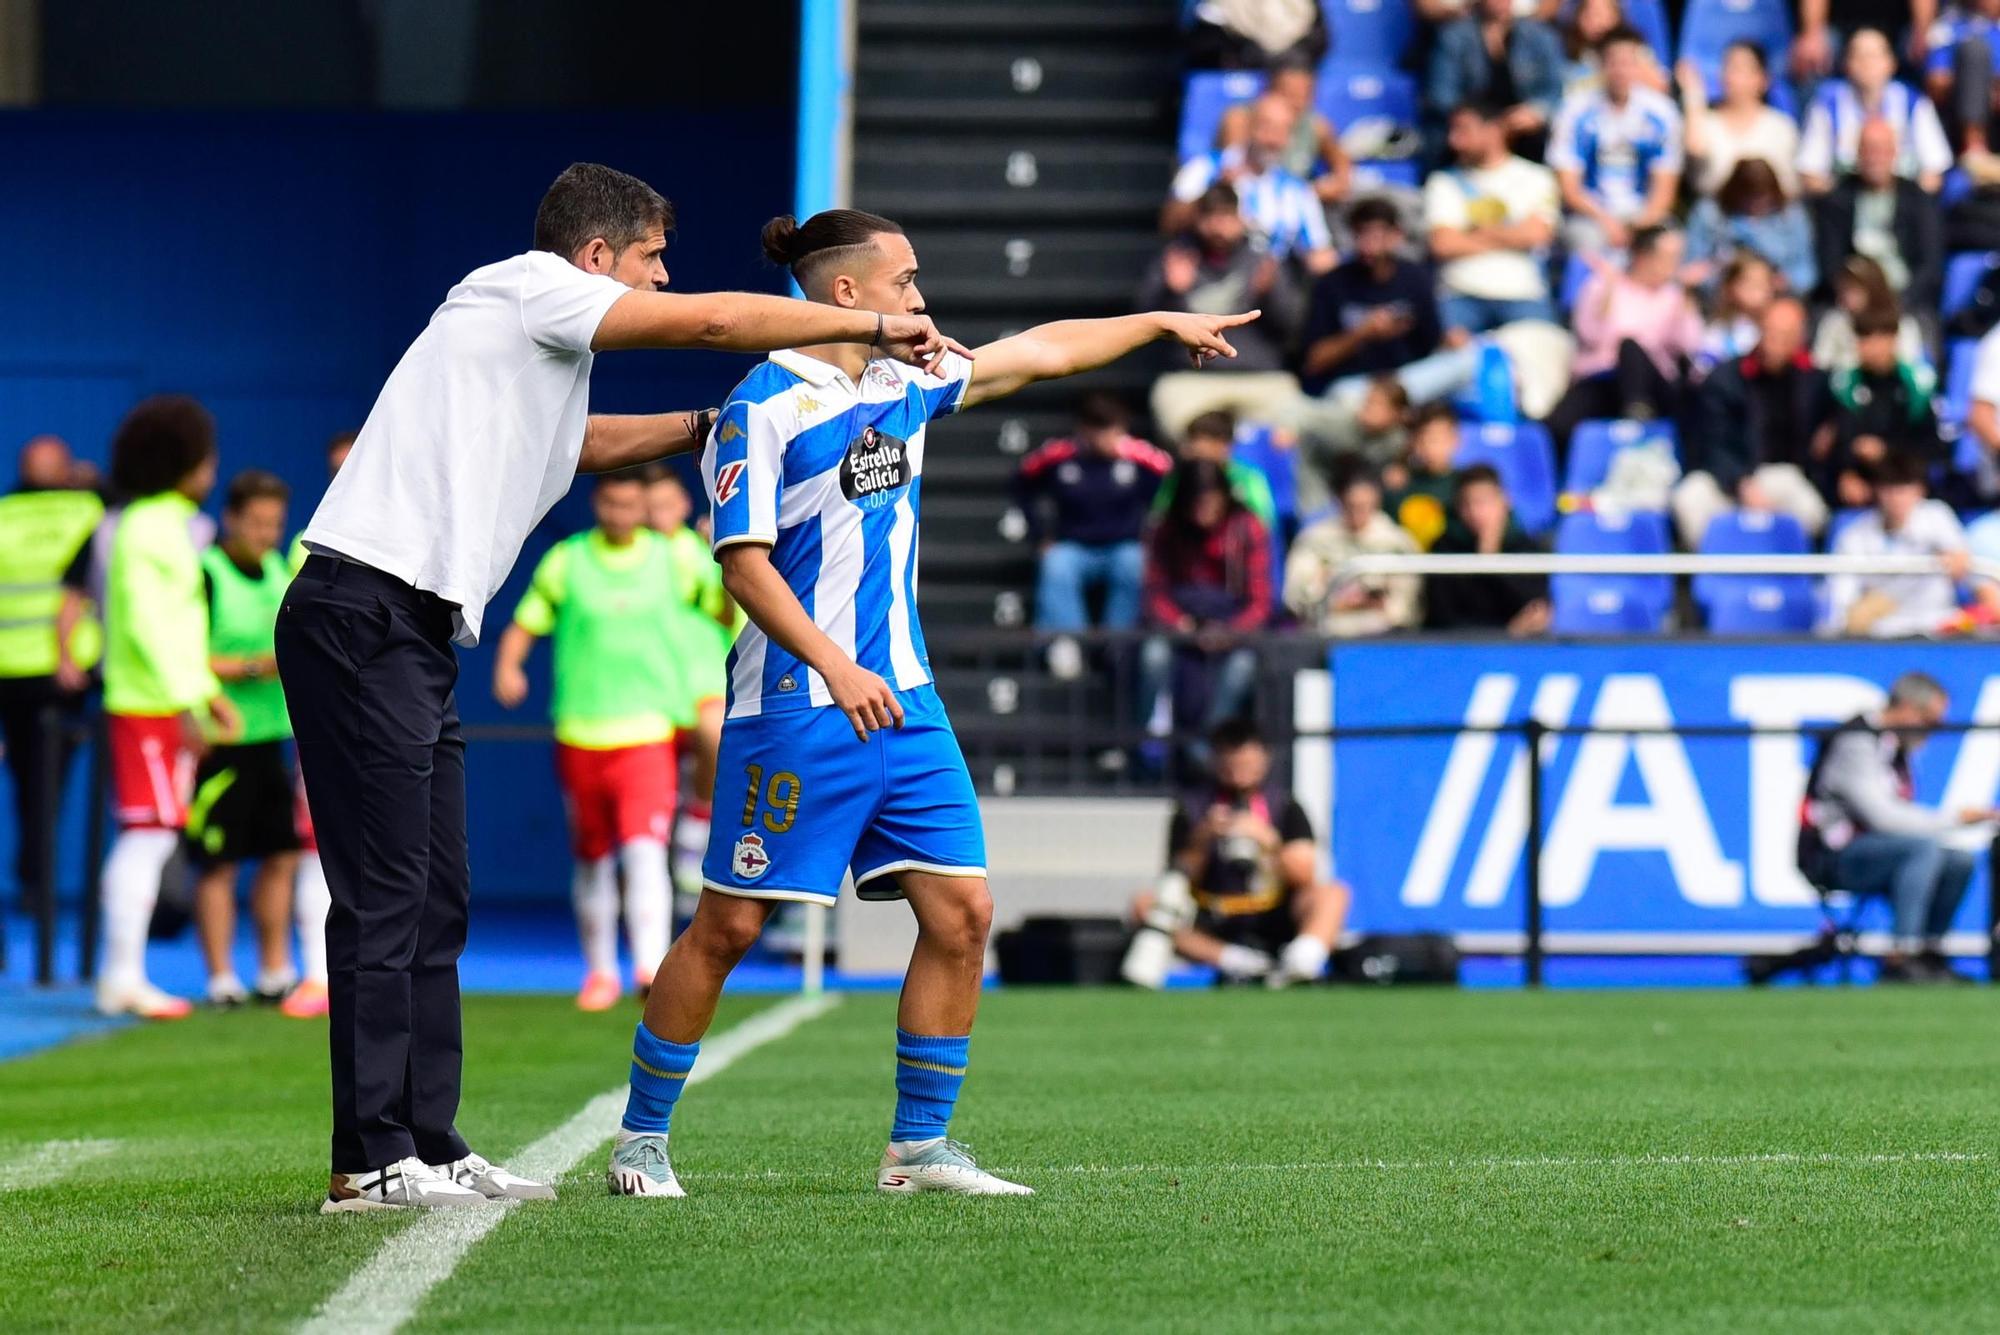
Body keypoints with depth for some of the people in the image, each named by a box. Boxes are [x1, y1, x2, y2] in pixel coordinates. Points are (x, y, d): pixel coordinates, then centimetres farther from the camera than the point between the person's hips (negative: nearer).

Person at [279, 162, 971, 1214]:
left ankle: (427, 1147, 12)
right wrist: (877, 327, 3)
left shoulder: (546, 356, 23)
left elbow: (587, 444, 44)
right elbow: (717, 321, -6)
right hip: (363, 612, -10)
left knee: (435, 901, 10)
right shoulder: (527, 285, -4)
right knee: (384, 893, -11)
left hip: (413, 636, 10)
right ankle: (369, 1163, -11)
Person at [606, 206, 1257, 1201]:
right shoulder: (762, 407, -11)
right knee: (729, 924, -3)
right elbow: (743, 561, -17)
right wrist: (835, 667, -26)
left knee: (961, 911, -1)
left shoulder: (906, 385, 11)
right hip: (796, 710, -7)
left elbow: (1042, 351, 25)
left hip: (902, 704, 7)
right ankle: (640, 1138, 10)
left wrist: (1159, 323, 31)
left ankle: (919, 1148, 7)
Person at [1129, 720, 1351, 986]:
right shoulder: (1192, 809, 5)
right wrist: (1201, 842, -16)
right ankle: (1238, 961, -38)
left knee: (1333, 893, -25)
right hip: (1212, 929, 0)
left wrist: (1270, 843, -19)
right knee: (1144, 905, -24)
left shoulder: (1285, 807, 5)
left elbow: (1303, 878, -4)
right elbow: (1177, 882, -1)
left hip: (1274, 922, 0)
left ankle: (1302, 961, -54)